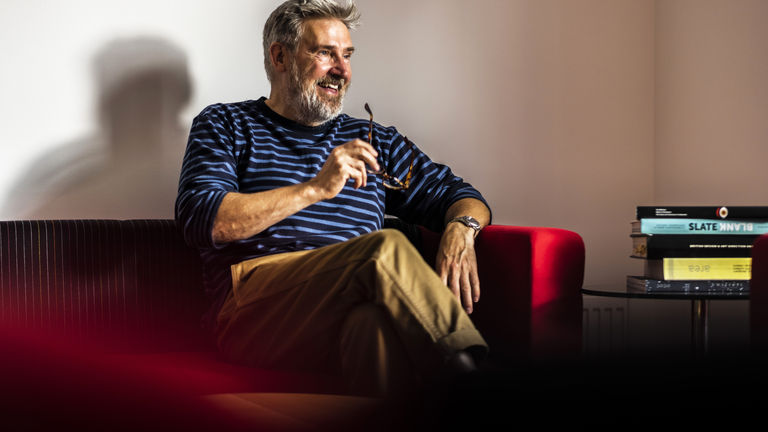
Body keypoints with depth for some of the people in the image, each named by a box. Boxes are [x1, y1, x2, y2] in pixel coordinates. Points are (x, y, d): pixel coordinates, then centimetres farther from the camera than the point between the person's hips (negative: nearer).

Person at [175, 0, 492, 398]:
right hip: (256, 309, -2)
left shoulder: (372, 141, 30)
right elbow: (201, 221, 1)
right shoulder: (225, 125, 19)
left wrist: (461, 228, 1)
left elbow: (458, 195, 29)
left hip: (353, 312, 3)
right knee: (385, 246, -33)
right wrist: (316, 189, -7)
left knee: (379, 320, -39)